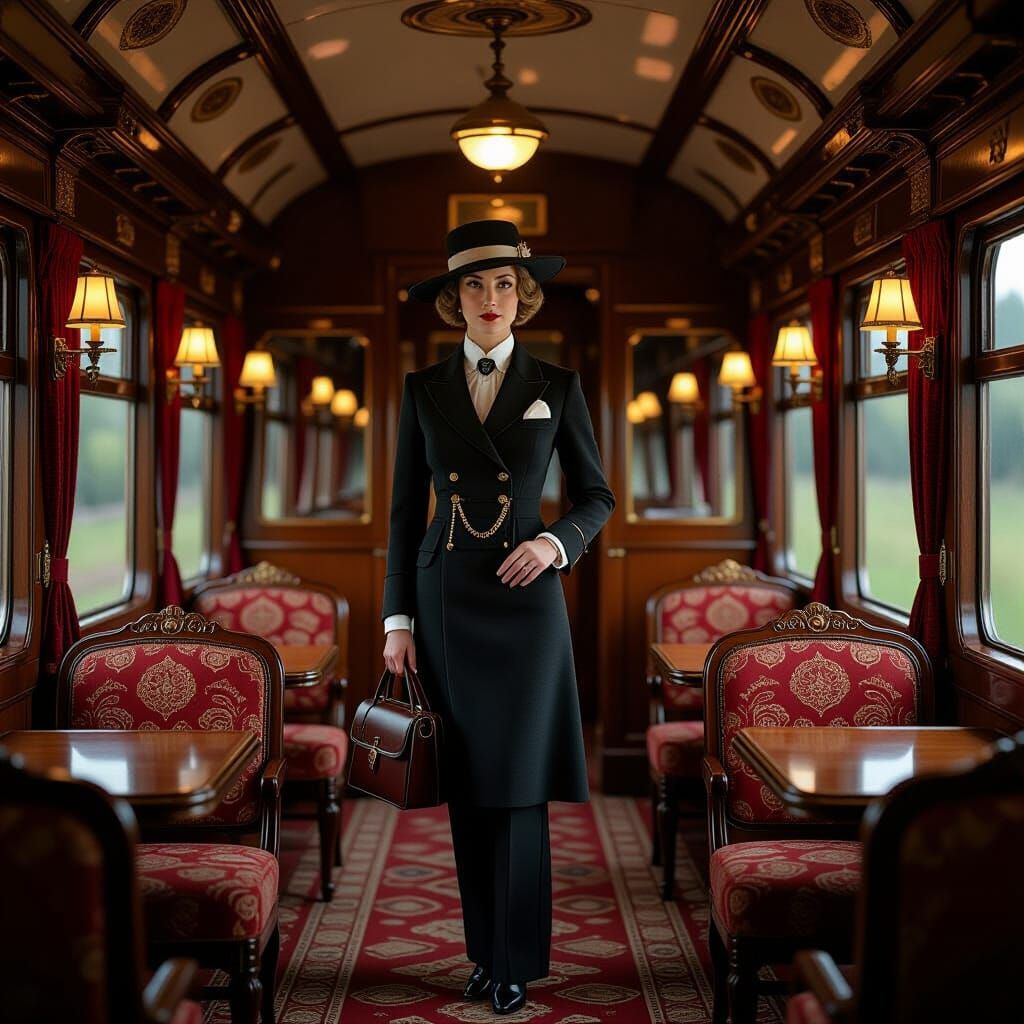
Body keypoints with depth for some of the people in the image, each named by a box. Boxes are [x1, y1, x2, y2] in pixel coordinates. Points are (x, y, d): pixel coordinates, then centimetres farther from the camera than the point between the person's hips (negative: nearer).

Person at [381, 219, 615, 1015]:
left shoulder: (557, 385, 3)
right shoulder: (424, 389, 6)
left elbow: (597, 496, 8)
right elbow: (405, 509, 7)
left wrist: (558, 542, -13)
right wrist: (397, 619, 1)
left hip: (524, 598, -2)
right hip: (444, 600, 2)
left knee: (518, 785, -4)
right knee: (465, 786, 4)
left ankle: (517, 960, 6)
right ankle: (484, 947, 15)